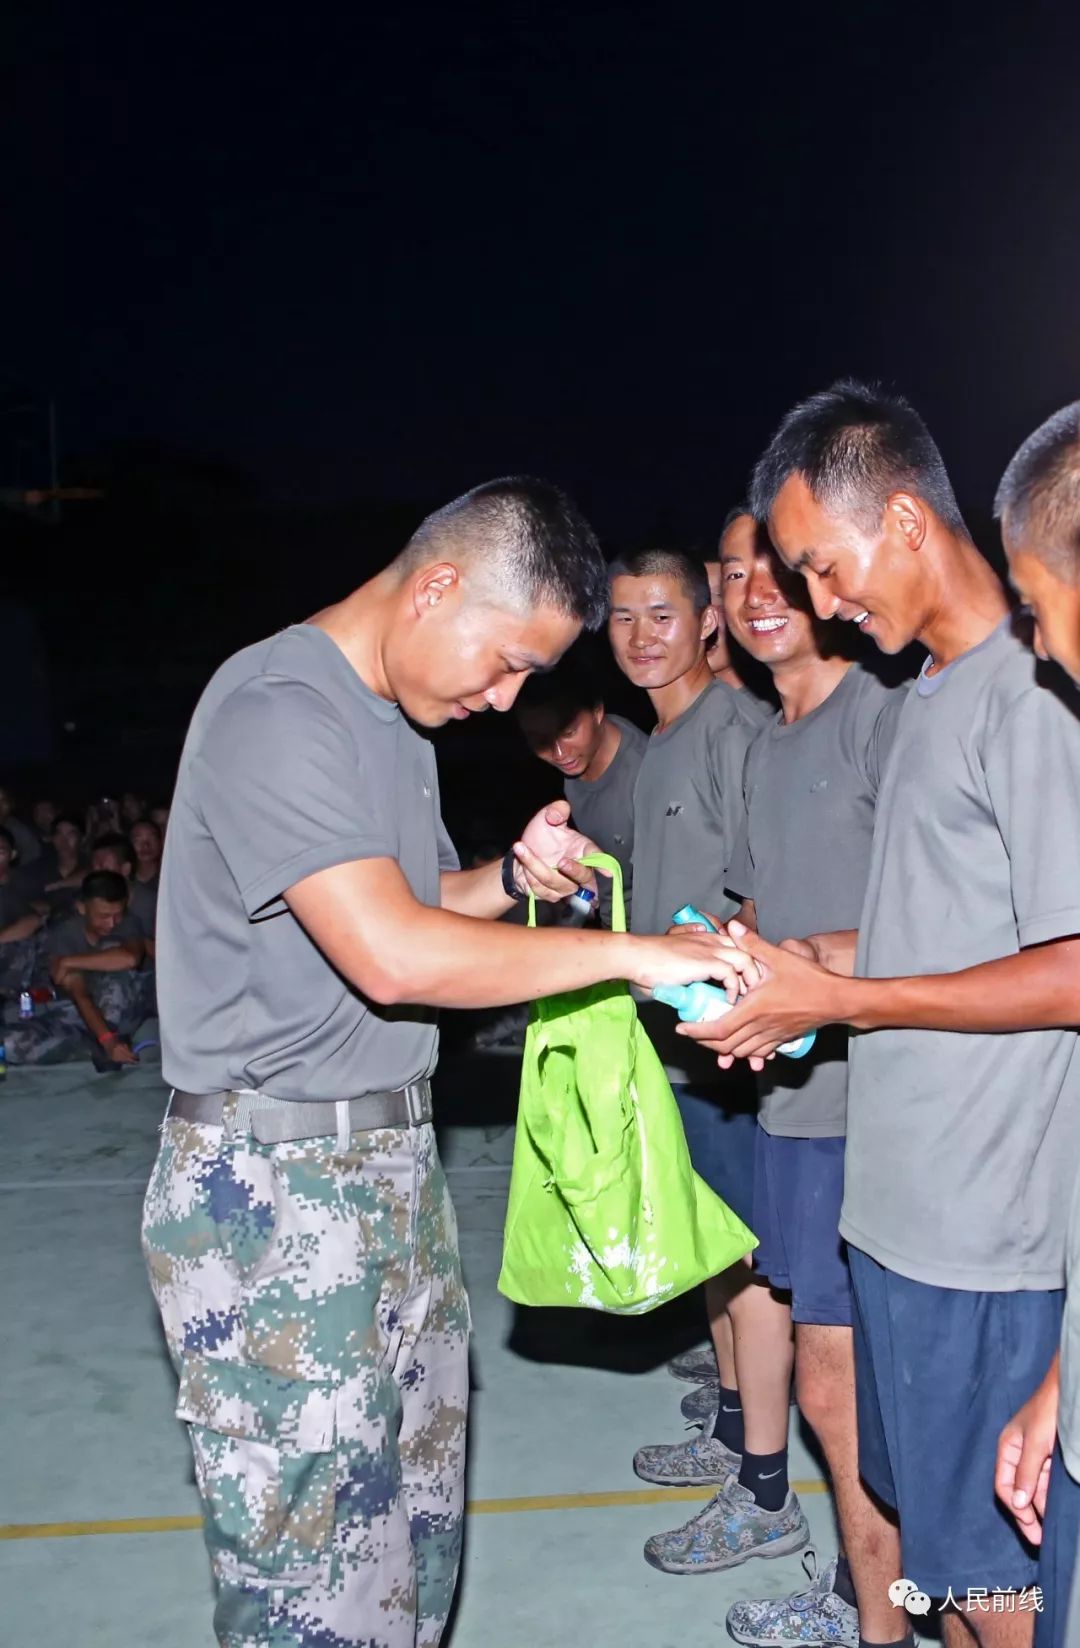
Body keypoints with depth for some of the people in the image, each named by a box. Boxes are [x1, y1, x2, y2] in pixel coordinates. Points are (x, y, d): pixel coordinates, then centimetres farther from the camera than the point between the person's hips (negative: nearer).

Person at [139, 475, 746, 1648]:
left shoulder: (395, 716, 13)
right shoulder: (276, 710, -18)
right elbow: (392, 957, -28)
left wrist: (512, 878, 2)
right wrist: (630, 955, -21)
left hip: (390, 1162, 9)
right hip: (270, 1190, -9)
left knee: (414, 1501, 17)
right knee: (308, 1545, 1)